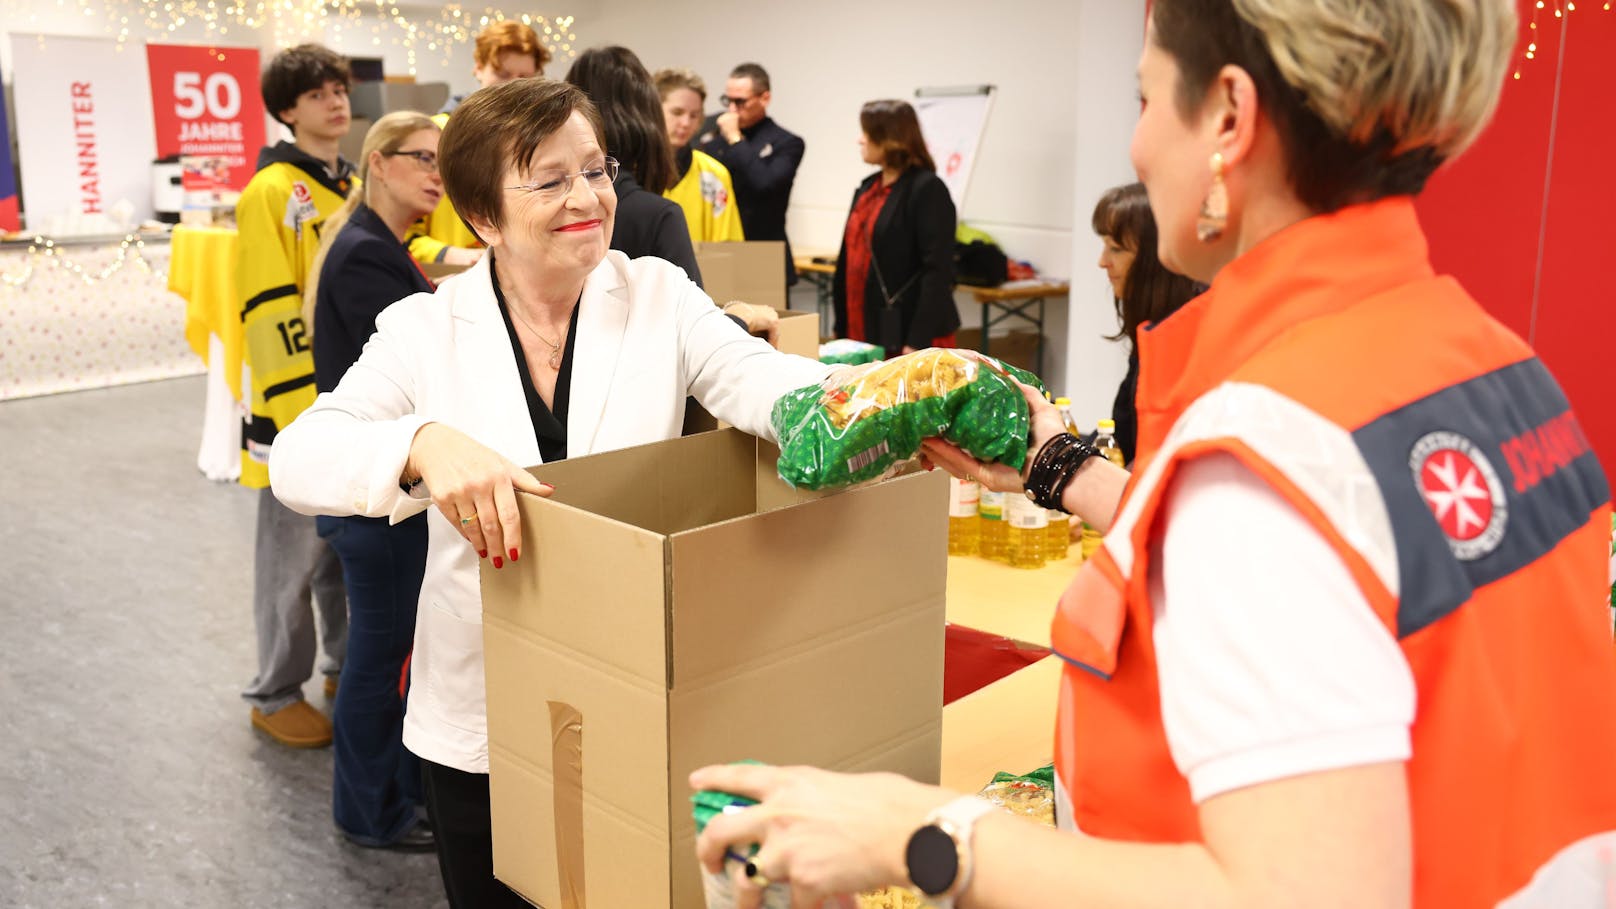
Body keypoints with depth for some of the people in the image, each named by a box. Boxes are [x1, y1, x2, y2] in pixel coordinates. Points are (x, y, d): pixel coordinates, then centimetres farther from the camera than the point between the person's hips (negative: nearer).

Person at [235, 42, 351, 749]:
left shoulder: (357, 190, 13)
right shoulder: (270, 194, -10)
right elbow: (271, 314, -16)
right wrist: (303, 410, -21)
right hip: (301, 406, -7)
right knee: (295, 551, 2)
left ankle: (350, 665, 31)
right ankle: (275, 696, 16)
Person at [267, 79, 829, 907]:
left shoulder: (660, 296, -3)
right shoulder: (425, 328, -5)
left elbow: (761, 378, -19)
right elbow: (296, 458, -16)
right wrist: (424, 443, -38)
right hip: (482, 722, 0)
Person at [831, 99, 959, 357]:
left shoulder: (928, 189, -8)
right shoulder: (867, 189, 15)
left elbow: (938, 270, -14)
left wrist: (918, 342, -19)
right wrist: (841, 330, 13)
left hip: (905, 336, -7)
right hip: (864, 333, 7)